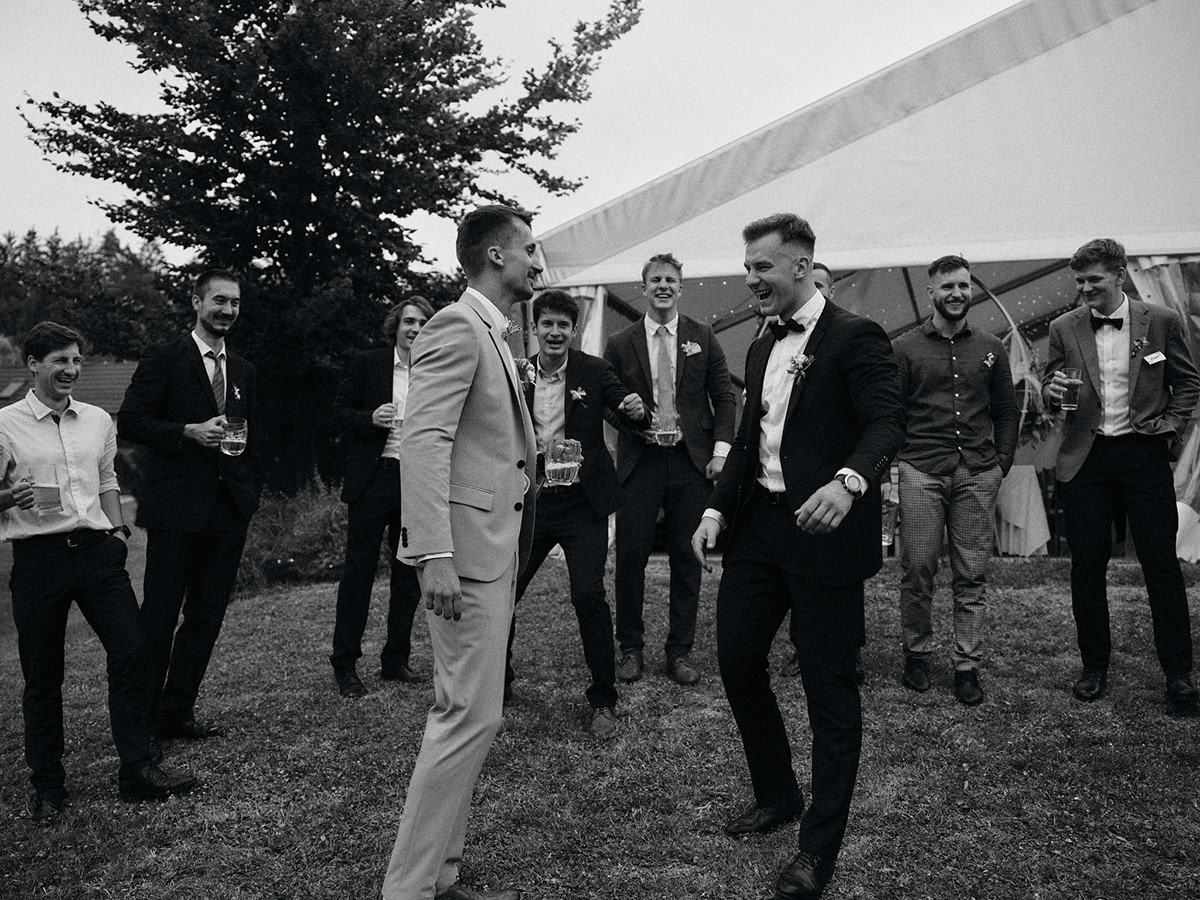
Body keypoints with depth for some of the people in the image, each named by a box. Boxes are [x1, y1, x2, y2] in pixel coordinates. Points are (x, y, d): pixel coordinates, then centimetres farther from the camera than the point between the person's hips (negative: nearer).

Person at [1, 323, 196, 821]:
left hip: (98, 550, 4)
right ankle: (47, 785, 20)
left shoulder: (98, 420, 12)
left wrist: (117, 528, 10)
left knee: (131, 653, -4)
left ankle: (137, 771, 6)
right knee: (42, 674, 4)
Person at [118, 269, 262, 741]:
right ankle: (142, 720, 12)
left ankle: (176, 714, 20)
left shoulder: (242, 370, 17)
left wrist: (251, 488, 11)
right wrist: (190, 431, -17)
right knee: (159, 617, 0)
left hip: (228, 508, 6)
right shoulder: (162, 360, -1)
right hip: (177, 507, -6)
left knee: (206, 616, 9)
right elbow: (128, 421, -7)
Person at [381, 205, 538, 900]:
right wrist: (434, 556, -27)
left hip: (496, 551, 10)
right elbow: (423, 441, -22)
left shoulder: (492, 336, 20)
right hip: (468, 547, -10)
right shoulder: (456, 327, -11)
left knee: (465, 716, 13)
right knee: (472, 717, -8)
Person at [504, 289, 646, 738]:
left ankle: (603, 700, 5)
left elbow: (626, 408, -4)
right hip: (530, 501, 3)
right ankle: (497, 680, 29)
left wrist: (636, 410, -28)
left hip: (582, 503, -3)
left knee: (588, 594, -11)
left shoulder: (593, 371, -2)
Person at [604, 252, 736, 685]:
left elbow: (724, 397, 7)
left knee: (686, 558, 5)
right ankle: (631, 648, 17)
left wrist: (721, 450, -3)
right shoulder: (620, 344, 6)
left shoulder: (703, 338, 7)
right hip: (639, 460, 0)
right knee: (631, 556, 1)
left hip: (692, 460, 1)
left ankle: (680, 652, 16)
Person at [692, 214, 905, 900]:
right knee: (737, 657, 12)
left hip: (823, 532, -8)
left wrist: (849, 479, -39)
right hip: (759, 525, 8)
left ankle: (821, 845, 13)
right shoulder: (763, 348, 17)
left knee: (829, 688, 0)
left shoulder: (854, 337, -8)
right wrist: (719, 508, 10)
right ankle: (777, 794, 33)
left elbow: (888, 421, -20)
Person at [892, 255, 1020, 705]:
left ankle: (967, 665, 13)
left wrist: (1002, 463, 7)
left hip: (978, 475, 2)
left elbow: (1007, 412, 16)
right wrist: (898, 457, -4)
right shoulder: (904, 348, 5)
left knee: (972, 576, 4)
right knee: (917, 570, 0)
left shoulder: (991, 348, 13)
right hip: (922, 473, -2)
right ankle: (916, 655, 17)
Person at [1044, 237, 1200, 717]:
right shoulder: (1064, 328, 5)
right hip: (1085, 459, 2)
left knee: (1162, 564, 0)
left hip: (1144, 456, -1)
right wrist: (1054, 391, -13)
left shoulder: (1161, 321, 2)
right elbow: (1050, 388, 10)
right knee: (1087, 565, 5)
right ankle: (1094, 665, 19)